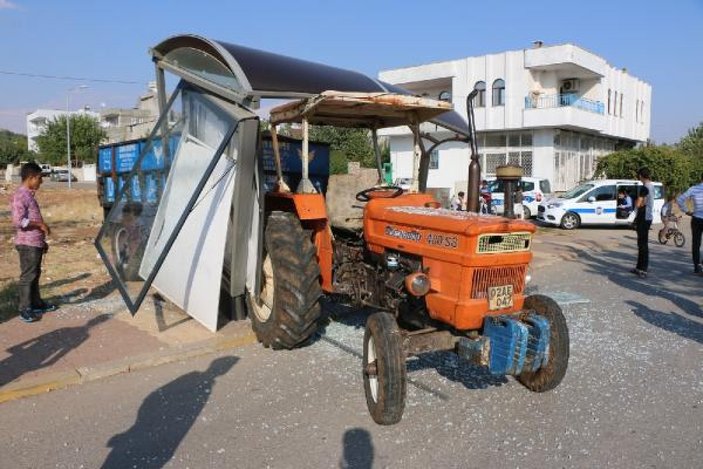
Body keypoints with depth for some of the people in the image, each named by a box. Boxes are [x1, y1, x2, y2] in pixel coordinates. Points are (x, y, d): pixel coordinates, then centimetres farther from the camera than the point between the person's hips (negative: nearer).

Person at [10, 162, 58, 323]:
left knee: (35, 274, 17)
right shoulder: (20, 195, -14)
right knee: (27, 276, -4)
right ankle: (25, 310, 2)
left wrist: (42, 240, 22)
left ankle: (37, 303, 27)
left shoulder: (28, 195, 16)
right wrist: (40, 224, -15)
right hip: (27, 244, -9)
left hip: (35, 243, 9)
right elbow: (18, 221, -24)